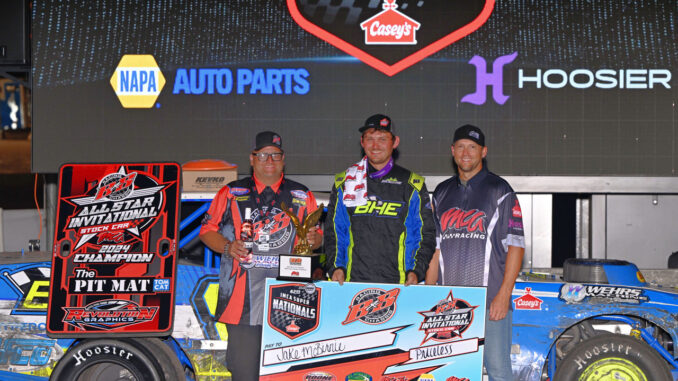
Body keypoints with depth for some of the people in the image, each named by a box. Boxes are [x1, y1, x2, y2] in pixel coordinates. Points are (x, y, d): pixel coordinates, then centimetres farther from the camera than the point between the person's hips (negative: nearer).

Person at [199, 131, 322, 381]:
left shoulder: (302, 196, 15)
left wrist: (312, 239, -5)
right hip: (242, 296, -1)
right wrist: (227, 247, -7)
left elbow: (318, 237, 19)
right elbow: (207, 230, 11)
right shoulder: (231, 193, 11)